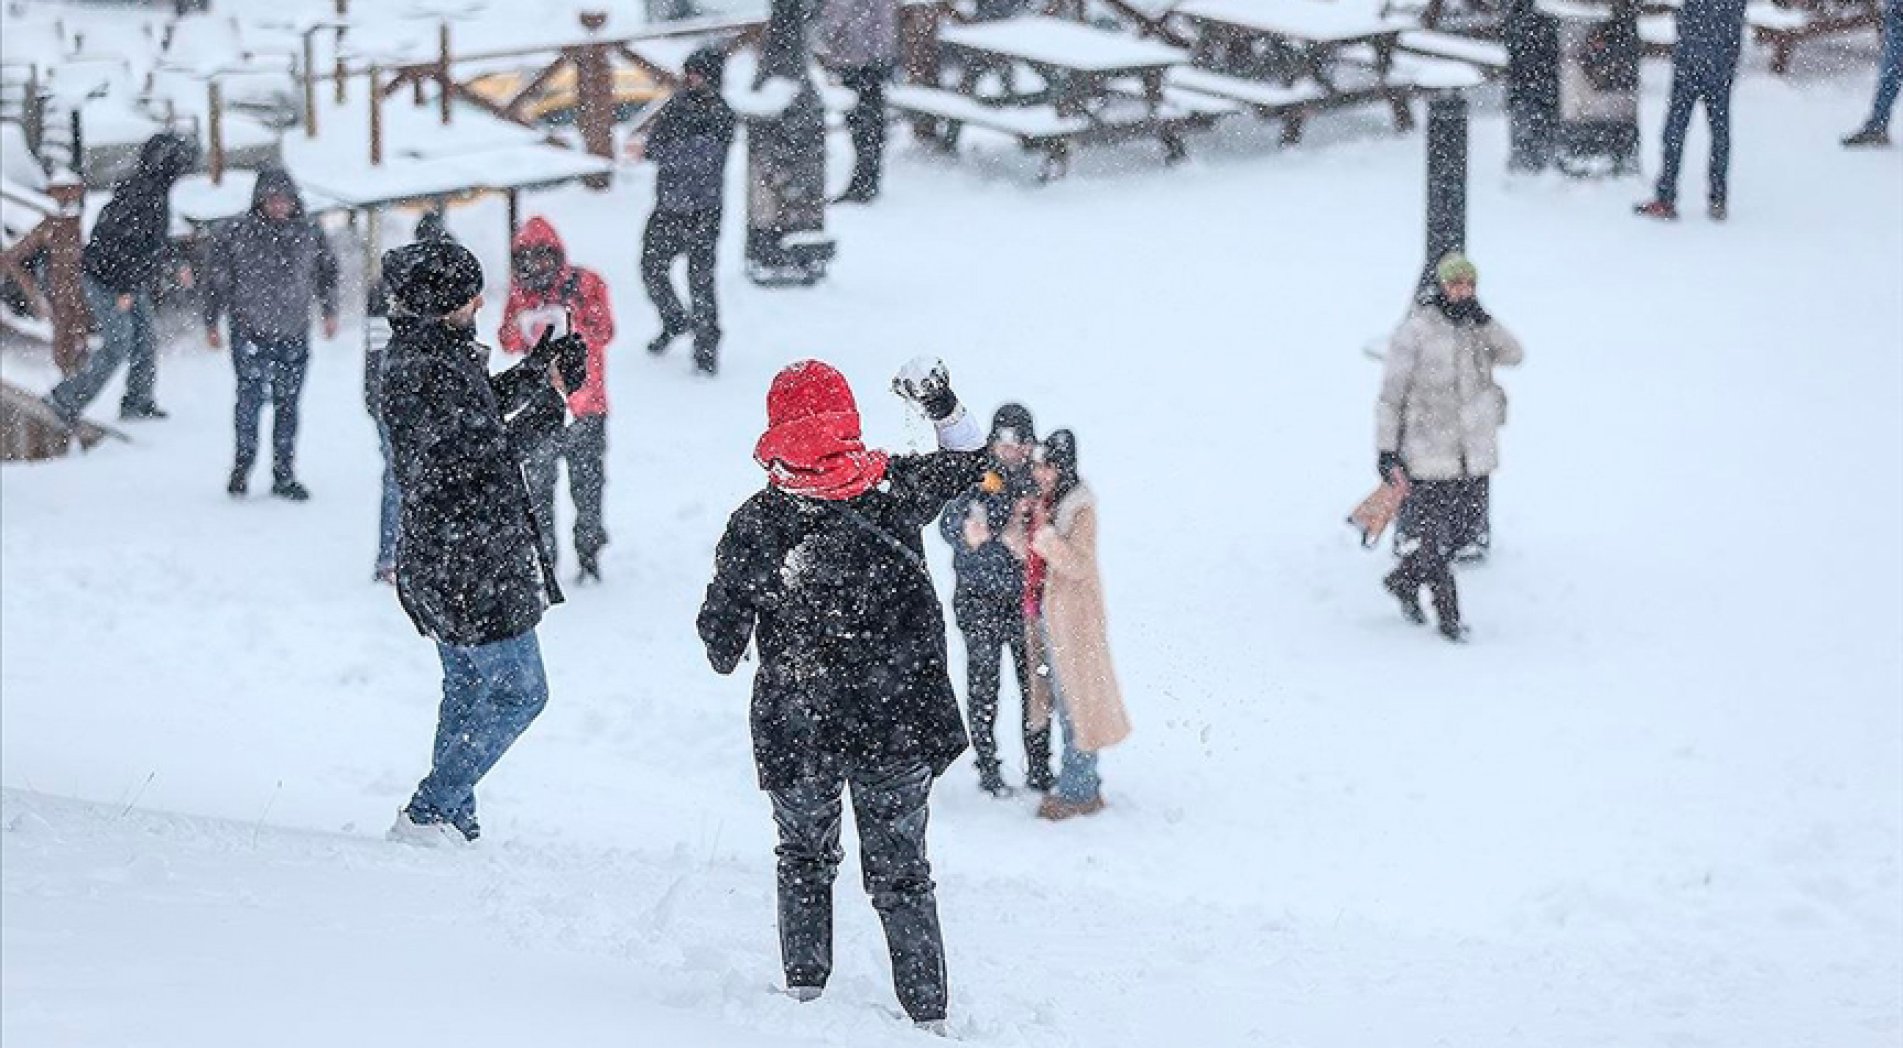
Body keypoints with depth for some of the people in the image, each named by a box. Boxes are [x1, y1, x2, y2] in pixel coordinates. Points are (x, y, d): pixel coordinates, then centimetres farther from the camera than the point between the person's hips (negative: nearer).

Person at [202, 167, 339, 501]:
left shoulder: (308, 233, 2)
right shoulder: (236, 233, -8)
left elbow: (326, 270, 19)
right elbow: (216, 278, 0)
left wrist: (330, 311, 18)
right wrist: (211, 323, 2)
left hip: (294, 334, 3)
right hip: (251, 333, -3)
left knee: (287, 404, 7)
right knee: (252, 396, -11)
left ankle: (284, 474, 16)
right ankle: (243, 460, 11)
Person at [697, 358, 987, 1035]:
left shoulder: (753, 525, -11)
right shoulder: (896, 488, -9)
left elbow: (720, 641, -2)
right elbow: (970, 460, 11)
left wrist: (726, 657, 18)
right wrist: (940, 403, 15)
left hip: (796, 729, -1)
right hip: (900, 724, 1)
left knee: (804, 863, 21)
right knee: (900, 873, 11)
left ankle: (804, 991, 19)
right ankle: (928, 1016, 11)